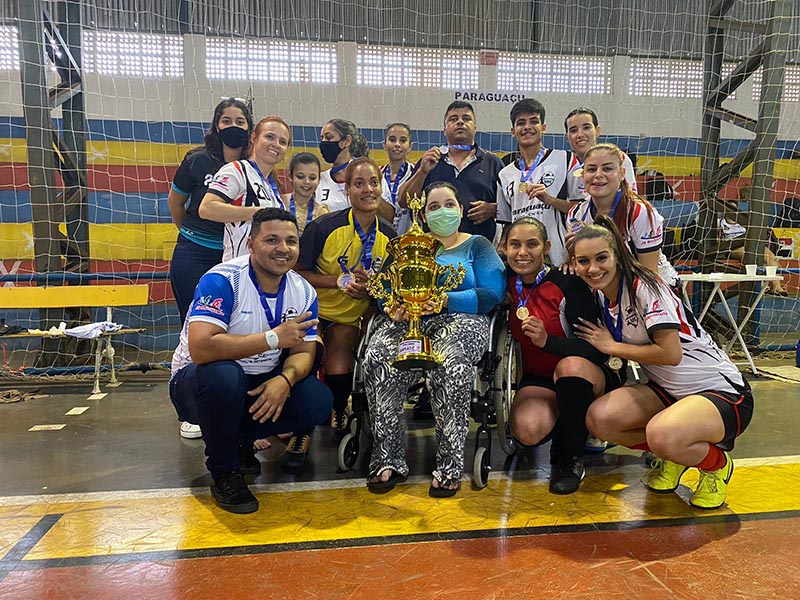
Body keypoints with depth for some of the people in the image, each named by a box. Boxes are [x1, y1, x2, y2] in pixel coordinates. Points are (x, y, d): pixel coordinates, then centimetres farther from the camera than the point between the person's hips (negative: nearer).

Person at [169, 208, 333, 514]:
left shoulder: (303, 291, -4)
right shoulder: (222, 281, -24)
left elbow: (304, 352, -4)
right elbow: (200, 348, -36)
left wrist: (284, 379, -28)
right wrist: (273, 338, -33)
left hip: (261, 383, 5)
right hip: (199, 382, -5)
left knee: (318, 400, -17)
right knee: (223, 374, -39)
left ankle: (240, 439, 9)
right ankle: (224, 471, -12)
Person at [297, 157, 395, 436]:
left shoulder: (389, 236, -3)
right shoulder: (324, 226, -15)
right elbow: (297, 272, -11)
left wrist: (370, 287, -14)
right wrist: (340, 281, -22)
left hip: (351, 318, 2)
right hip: (314, 311, -2)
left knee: (339, 377, -16)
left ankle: (337, 412, 22)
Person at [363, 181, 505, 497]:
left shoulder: (477, 245, 17)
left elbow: (492, 293, -1)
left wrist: (445, 300, -17)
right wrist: (394, 307, -11)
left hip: (460, 320, -2)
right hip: (406, 321, 3)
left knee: (450, 363, -37)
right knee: (378, 360, -30)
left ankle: (450, 464, -24)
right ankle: (388, 459, -19)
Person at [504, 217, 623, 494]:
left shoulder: (567, 284, -17)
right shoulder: (508, 284, -3)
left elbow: (596, 348, -23)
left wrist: (548, 341, -38)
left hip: (589, 373, -2)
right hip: (537, 378, 3)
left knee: (570, 365, -39)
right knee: (526, 430, -30)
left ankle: (570, 458, -14)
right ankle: (572, 428, 9)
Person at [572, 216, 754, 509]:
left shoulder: (644, 287, -20)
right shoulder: (601, 295, 2)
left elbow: (671, 353, -25)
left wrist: (612, 346, -14)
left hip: (723, 392, -7)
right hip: (667, 390, 7)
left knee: (661, 434, -35)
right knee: (599, 418, -16)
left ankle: (717, 465, 1)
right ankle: (672, 455, 11)